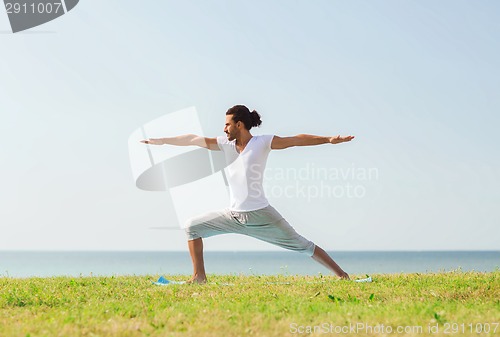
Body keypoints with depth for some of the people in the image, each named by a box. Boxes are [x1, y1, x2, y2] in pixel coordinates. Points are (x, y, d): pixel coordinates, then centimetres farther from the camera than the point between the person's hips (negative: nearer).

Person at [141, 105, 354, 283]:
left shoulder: (262, 143, -8)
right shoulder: (225, 144, 5)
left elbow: (296, 140, -10)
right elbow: (194, 139, 8)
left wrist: (329, 139, -18)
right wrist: (161, 141, 10)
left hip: (260, 215, -5)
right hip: (233, 216, 5)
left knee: (302, 246, -2)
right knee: (192, 227, 2)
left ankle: (340, 274, 5)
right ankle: (199, 277, 5)